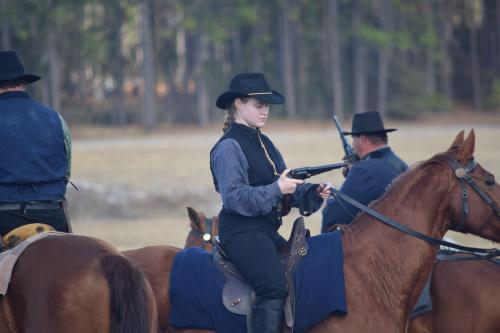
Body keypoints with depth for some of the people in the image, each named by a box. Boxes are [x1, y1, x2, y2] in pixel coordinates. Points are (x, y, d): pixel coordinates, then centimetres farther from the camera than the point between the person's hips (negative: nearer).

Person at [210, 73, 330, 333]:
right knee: (273, 284, -30)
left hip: (267, 231, 10)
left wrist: (313, 193, -1)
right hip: (241, 231, -10)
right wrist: (276, 190, -21)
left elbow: (289, 188, 18)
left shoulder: (264, 143, 19)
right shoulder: (229, 148, -9)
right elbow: (233, 197, -17)